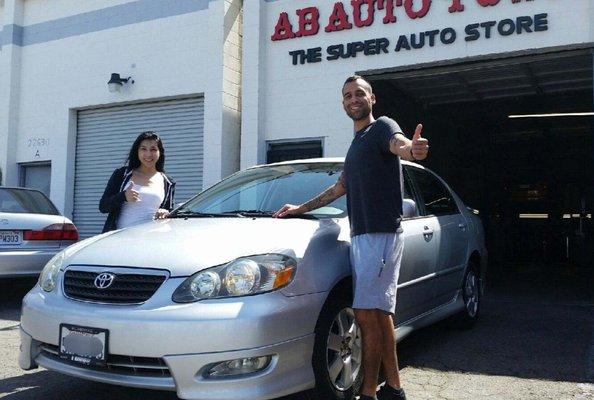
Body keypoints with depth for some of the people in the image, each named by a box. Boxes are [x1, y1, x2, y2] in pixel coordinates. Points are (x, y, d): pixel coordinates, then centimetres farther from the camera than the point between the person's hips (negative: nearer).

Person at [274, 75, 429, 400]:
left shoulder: (382, 126, -2)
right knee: (381, 313, 9)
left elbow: (398, 143, -27)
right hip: (361, 236, 9)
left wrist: (411, 148, -51)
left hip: (381, 235, -9)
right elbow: (340, 188, 34)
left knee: (367, 313, -10)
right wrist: (300, 209, 36)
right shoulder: (357, 142, 25)